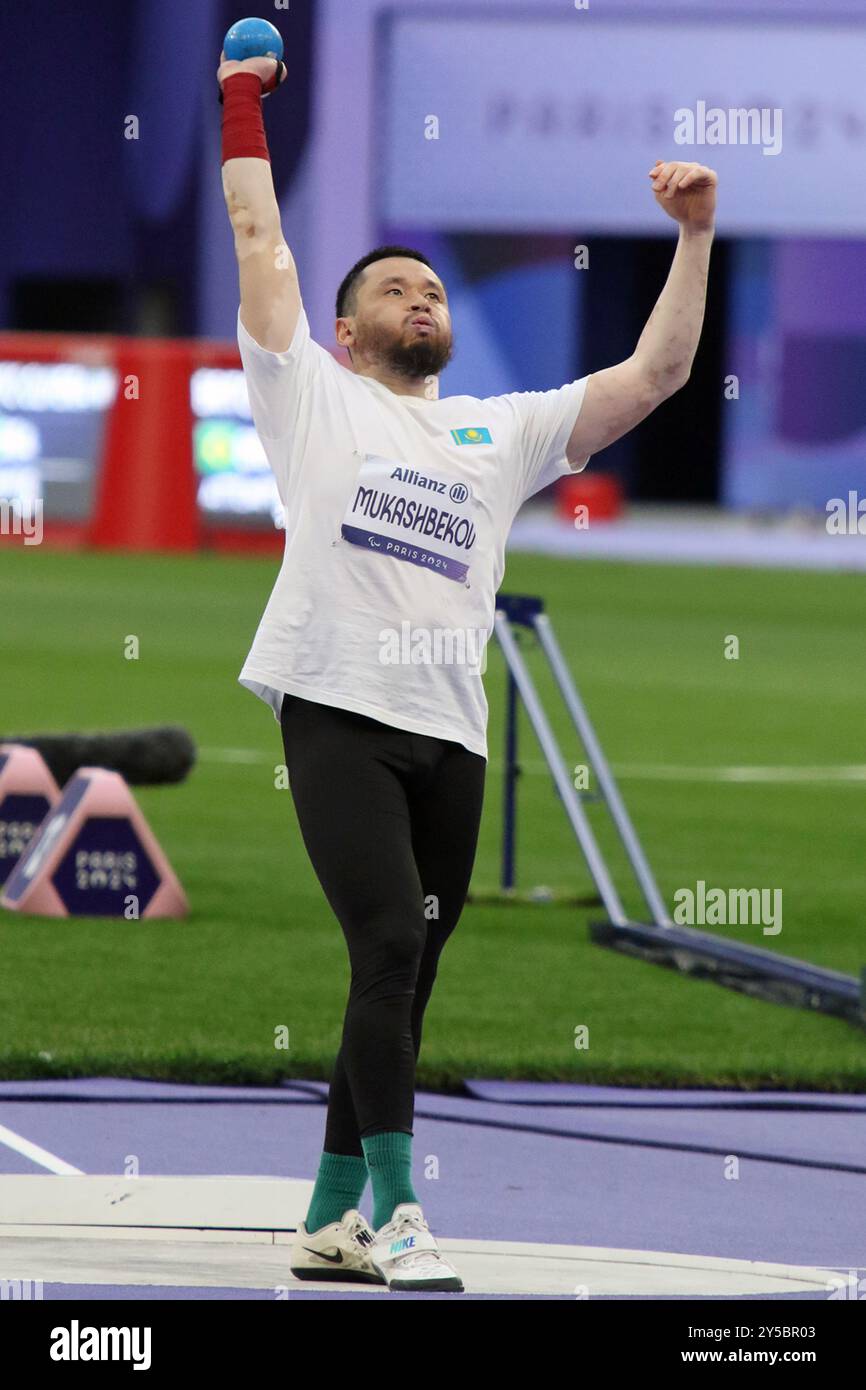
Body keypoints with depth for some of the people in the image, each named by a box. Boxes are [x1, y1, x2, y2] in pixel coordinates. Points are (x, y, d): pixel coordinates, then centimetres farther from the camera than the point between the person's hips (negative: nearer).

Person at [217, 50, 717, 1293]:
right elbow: (259, 232, 14)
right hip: (338, 712, -5)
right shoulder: (312, 395, 14)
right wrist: (243, 95, 17)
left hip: (451, 733, 5)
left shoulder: (501, 432, 23)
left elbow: (656, 373, 19)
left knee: (400, 981, 6)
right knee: (391, 946, -19)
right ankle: (395, 1209, -18)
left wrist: (695, 237, 12)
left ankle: (331, 1218, 15)